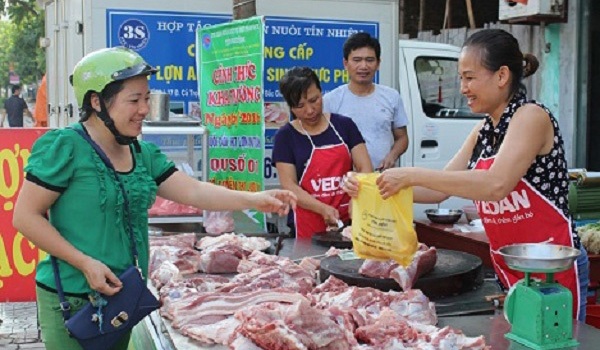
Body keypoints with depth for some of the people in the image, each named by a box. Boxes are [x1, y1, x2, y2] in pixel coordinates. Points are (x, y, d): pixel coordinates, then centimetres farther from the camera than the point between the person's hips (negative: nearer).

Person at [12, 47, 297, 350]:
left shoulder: (143, 154, 5)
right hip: (72, 299, -7)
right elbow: (26, 216, -14)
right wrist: (86, 264, -20)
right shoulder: (64, 147, -15)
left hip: (122, 295, 7)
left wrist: (253, 199, -14)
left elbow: (193, 191, 0)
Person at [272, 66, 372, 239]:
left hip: (350, 219, 2)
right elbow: (289, 185, -5)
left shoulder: (344, 125, 6)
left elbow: (365, 168, 2)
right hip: (311, 225, -2)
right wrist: (323, 209, -19)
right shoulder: (285, 136, 0)